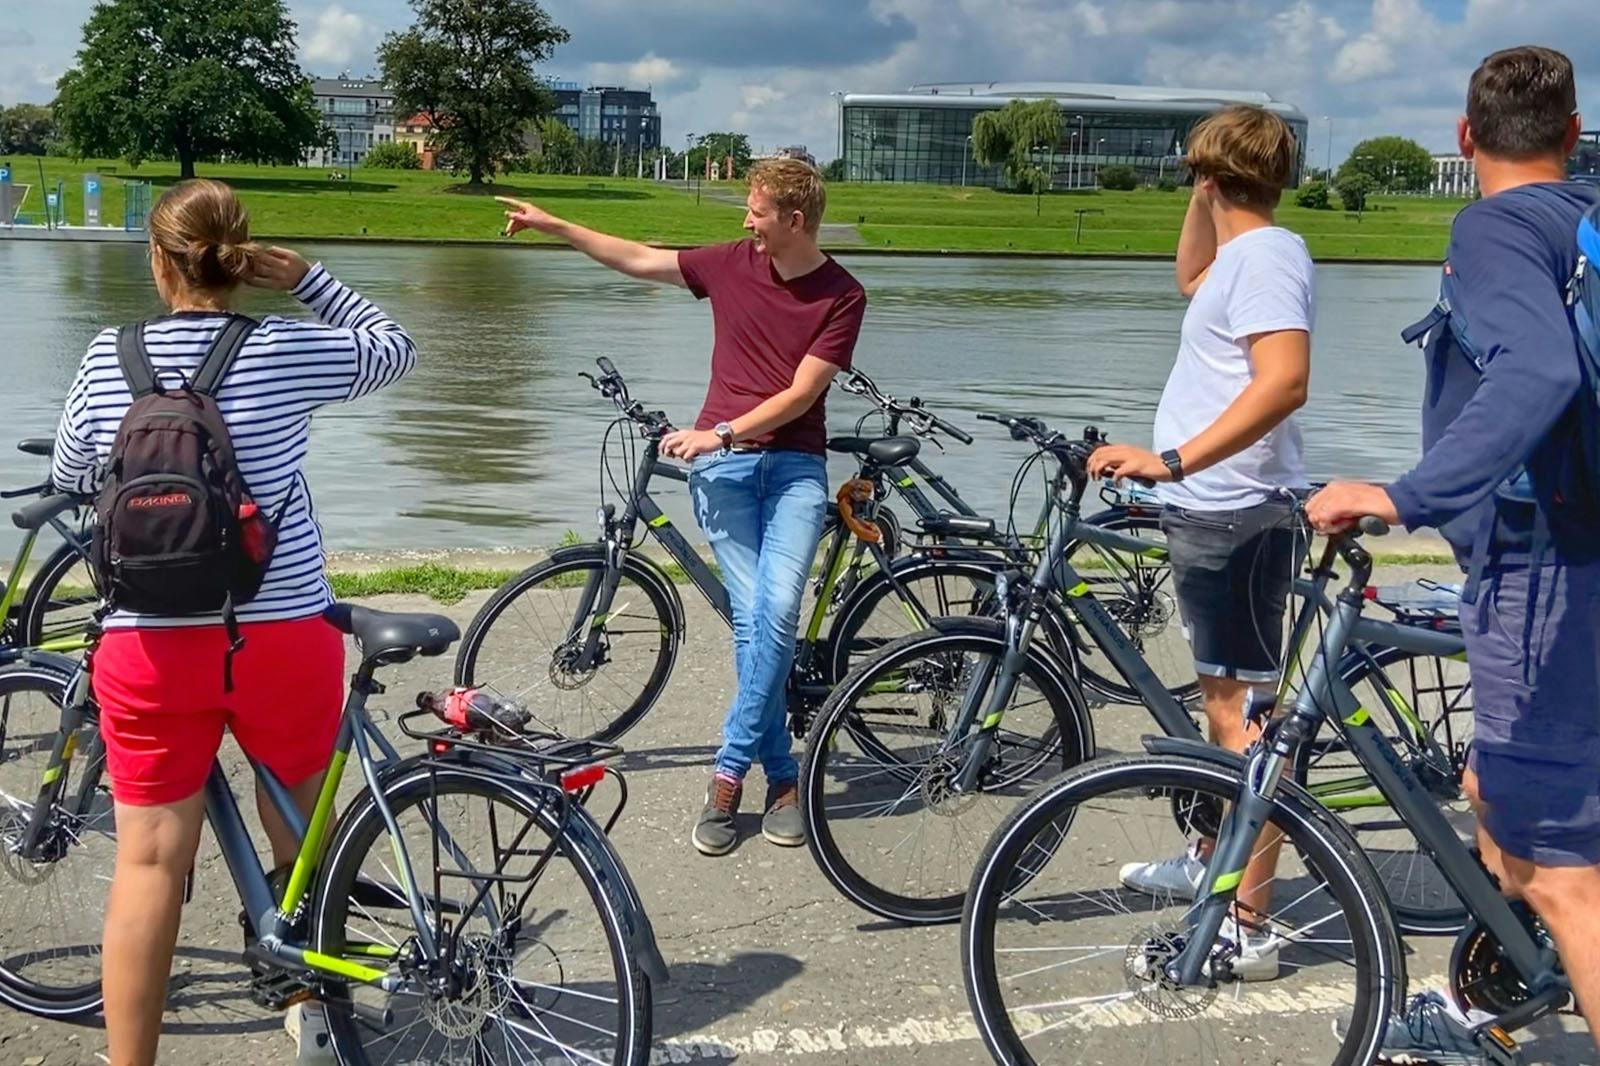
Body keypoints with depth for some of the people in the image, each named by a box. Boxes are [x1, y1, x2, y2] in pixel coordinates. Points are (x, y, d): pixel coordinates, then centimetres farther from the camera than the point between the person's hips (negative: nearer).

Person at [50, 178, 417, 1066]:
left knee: (150, 860, 5)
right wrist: (306, 278, 12)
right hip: (282, 634, 0)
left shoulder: (107, 358, 1)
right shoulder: (290, 350, -4)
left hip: (150, 642, 0)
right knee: (300, 833, 21)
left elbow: (69, 478, 14)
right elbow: (396, 347, 14)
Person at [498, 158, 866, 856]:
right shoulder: (732, 263, 6)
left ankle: (729, 772, -6)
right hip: (721, 463, 1)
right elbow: (636, 260, 16)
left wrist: (721, 433, -15)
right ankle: (781, 777, 3)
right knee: (753, 616, -7)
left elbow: (801, 393, -8)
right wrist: (552, 226, 17)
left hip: (794, 464, -1)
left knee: (778, 610, -17)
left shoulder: (843, 295, -2)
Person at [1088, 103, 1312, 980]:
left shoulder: (1265, 253, -15)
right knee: (1224, 698, 22)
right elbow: (1191, 277, 38)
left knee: (1241, 712, -9)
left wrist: (1173, 461, -36)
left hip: (1235, 514, -11)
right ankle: (1210, 862, 38)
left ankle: (1246, 927, -5)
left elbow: (1284, 381, -30)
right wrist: (1198, 201, 22)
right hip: (1211, 509, 11)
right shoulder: (1244, 254, 15)